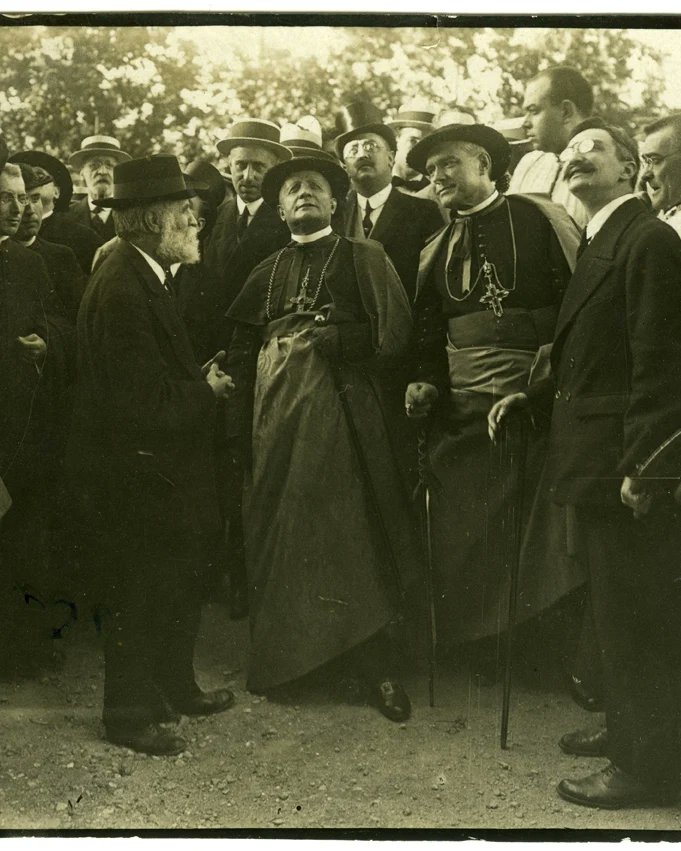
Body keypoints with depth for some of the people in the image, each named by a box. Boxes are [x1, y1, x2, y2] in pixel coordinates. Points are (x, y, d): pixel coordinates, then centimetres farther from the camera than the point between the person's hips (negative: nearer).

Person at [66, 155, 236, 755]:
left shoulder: (148, 278, 8)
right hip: (134, 474, -10)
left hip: (160, 465, 10)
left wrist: (204, 381, -3)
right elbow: (145, 402, -26)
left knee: (179, 583, 20)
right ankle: (131, 713, 22)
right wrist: (206, 390, -11)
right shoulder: (122, 290, -24)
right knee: (142, 595, 5)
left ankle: (174, 686, 38)